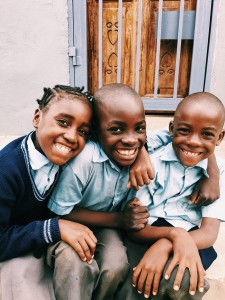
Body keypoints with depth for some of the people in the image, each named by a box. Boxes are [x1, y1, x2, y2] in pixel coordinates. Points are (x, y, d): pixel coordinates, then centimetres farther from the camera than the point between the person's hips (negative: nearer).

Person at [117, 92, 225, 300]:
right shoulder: (152, 163, -9)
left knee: (181, 279, -30)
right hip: (144, 236, -2)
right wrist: (174, 233, -31)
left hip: (189, 240, 3)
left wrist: (166, 245, -31)